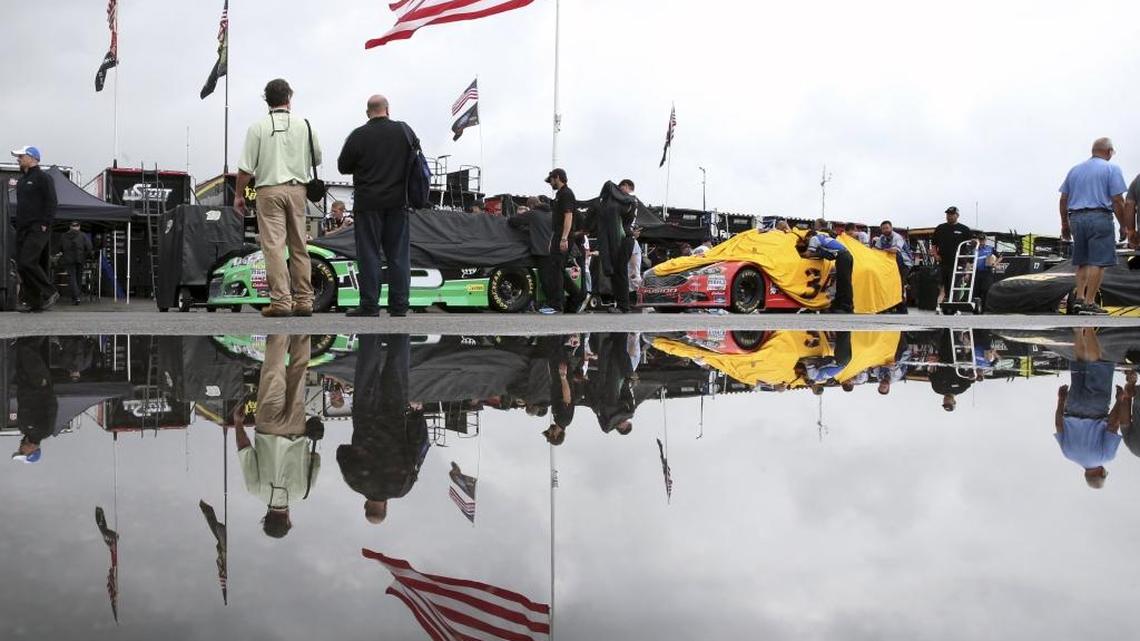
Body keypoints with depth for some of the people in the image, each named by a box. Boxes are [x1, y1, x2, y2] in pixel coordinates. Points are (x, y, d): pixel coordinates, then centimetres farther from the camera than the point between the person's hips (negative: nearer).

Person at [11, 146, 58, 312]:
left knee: (28, 262, -20)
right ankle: (33, 302, 7)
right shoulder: (22, 180, 22)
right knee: (21, 266, 4)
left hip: (37, 229, -9)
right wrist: (18, 224, 16)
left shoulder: (43, 178, -5)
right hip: (22, 230, 9)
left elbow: (51, 203, -12)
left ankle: (50, 293, -9)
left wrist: (45, 224, -18)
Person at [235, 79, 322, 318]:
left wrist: (239, 195, 6)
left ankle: (280, 300, -10)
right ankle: (304, 300, 10)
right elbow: (317, 159, 14)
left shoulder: (258, 128, -4)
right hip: (297, 189, 3)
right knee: (299, 246, 9)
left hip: (269, 189, -3)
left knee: (274, 246, -5)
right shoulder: (304, 126, 5)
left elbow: (246, 168, -5)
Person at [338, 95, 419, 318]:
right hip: (398, 201, 3)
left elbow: (343, 167, 2)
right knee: (398, 253, 6)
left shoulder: (358, 135, -7)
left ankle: (369, 305, 1)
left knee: (369, 253, 2)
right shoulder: (404, 130, 1)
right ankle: (399, 306, 6)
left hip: (368, 202, -2)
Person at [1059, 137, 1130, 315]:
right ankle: (1089, 303, -11)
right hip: (1099, 217, -6)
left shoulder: (1074, 170, 16)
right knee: (1098, 262, -6)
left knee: (1082, 261, 14)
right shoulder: (1111, 169, -1)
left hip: (1076, 218, 6)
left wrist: (1064, 224, 22)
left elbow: (1063, 200, 15)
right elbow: (1118, 201, -7)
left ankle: (1080, 298, 6)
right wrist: (1125, 227, -1)